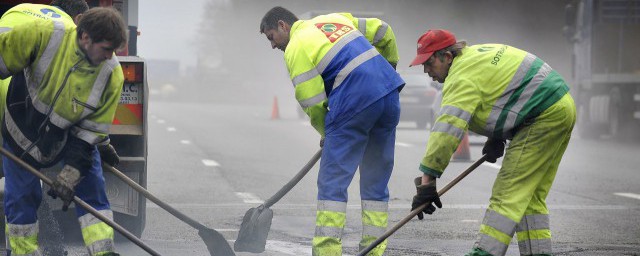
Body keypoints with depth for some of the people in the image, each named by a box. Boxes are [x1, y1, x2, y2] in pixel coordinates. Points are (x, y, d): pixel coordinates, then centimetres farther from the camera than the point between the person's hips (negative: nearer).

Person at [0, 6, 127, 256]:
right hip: (22, 129, -2)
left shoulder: (112, 75, -22)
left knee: (91, 186, -4)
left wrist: (72, 172, -20)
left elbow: (92, 129, -16)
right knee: (21, 196, 4)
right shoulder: (43, 35, -32)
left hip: (72, 135, 2)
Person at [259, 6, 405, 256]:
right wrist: (389, 65, 38)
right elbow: (383, 32, 24)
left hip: (354, 104, -7)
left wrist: (326, 133, 13)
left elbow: (313, 103, -4)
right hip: (390, 94, 7)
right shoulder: (335, 19, 20)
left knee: (332, 181, 0)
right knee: (376, 181, 13)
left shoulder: (295, 48, -1)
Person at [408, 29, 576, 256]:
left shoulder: (463, 78, -17)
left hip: (545, 117, -10)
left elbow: (446, 133, -24)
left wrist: (427, 181, -23)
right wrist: (497, 138, 15)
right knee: (530, 196, 13)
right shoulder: (476, 53, 14)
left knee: (510, 192, -13)